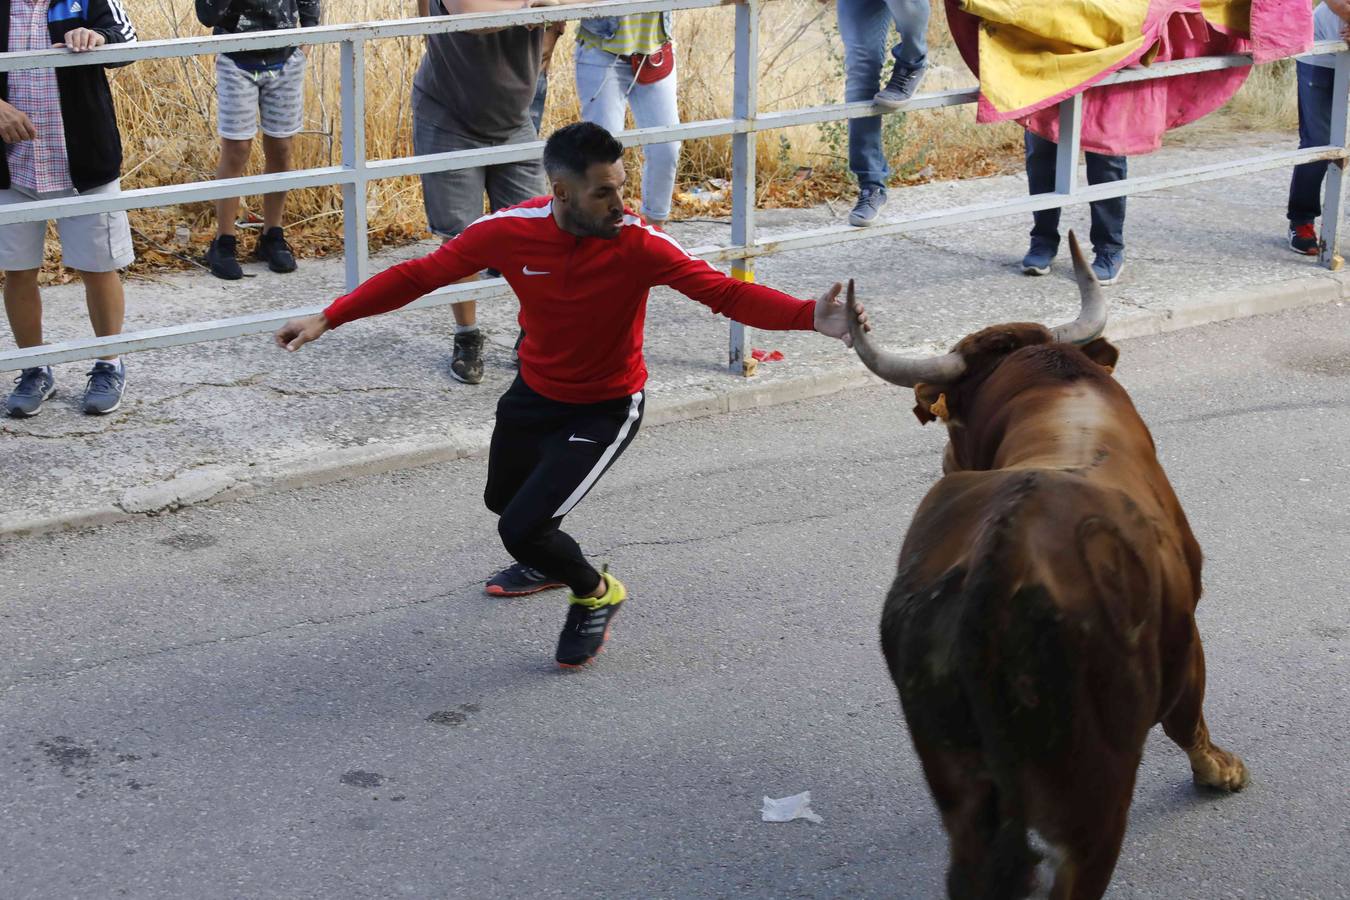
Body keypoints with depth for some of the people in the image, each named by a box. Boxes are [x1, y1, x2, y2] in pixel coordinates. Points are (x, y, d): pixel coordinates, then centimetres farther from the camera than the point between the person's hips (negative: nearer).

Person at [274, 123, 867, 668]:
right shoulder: (509, 231, -21)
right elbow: (421, 274, -12)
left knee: (522, 528, -16)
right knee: (502, 499, 28)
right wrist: (328, 318, -15)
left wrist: (811, 316, -49)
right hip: (534, 393, 5)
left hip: (605, 409, -5)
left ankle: (594, 594, 16)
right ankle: (551, 560, 62)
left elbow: (723, 292, -34)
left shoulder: (637, 243, -29)